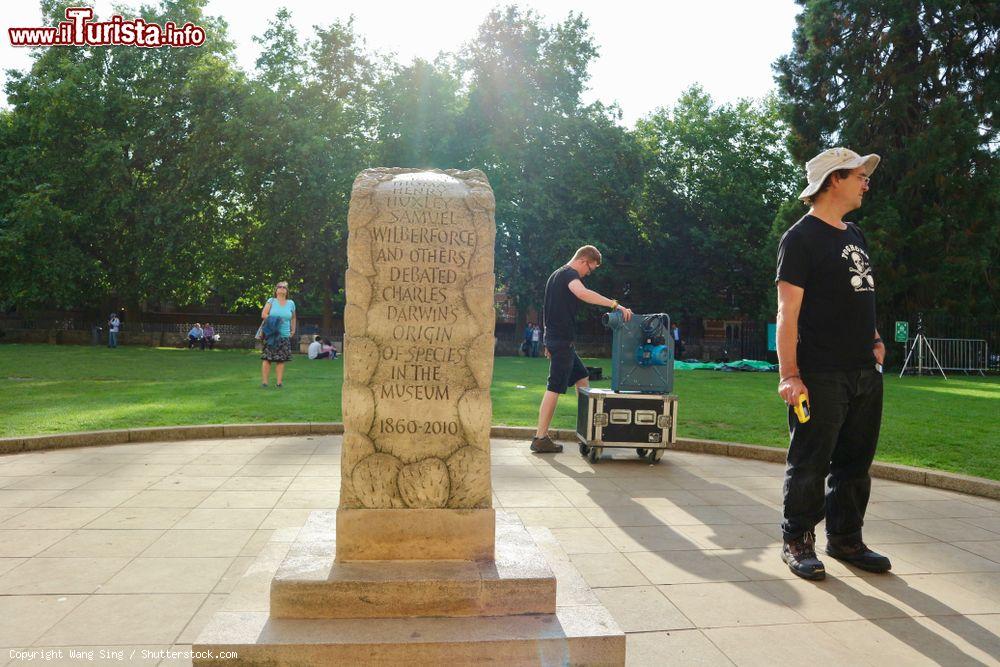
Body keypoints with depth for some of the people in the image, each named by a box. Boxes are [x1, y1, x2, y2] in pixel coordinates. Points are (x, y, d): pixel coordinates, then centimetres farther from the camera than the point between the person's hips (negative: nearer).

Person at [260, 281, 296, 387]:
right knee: (267, 358, -6)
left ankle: (279, 382, 5)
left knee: (281, 360, 1)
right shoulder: (271, 301, 4)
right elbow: (263, 315, -4)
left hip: (285, 336, 2)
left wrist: (293, 330, 14)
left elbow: (293, 318, 23)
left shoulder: (291, 303, 12)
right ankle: (264, 382, -3)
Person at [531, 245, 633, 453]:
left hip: (555, 337, 11)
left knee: (581, 376, 19)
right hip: (562, 339, -11)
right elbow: (582, 293, -33)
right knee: (554, 388, -9)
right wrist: (615, 304, -36)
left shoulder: (557, 274, 21)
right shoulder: (569, 273, -10)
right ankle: (540, 438, -7)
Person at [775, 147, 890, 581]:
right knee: (810, 464, 0)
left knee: (855, 462, 14)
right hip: (821, 377, -8)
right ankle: (798, 542, 13)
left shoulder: (854, 235, 18)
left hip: (865, 372, 8)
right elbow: (787, 312, -14)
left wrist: (874, 339, 11)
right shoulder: (801, 238, -8)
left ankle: (845, 540, 27)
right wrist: (789, 375, -19)